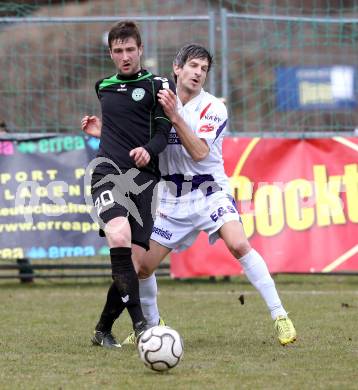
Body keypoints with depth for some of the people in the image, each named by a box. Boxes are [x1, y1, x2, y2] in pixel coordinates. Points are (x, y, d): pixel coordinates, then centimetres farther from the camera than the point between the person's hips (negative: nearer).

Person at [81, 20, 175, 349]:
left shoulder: (158, 85, 7)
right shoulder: (104, 87, 20)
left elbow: (163, 132, -3)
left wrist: (149, 150, -20)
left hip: (143, 177, -1)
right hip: (108, 171, 1)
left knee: (135, 259, -6)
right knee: (119, 236, -28)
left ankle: (103, 330, 12)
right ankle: (139, 322, -32)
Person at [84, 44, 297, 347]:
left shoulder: (213, 108, -10)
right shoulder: (160, 101, 3)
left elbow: (199, 152, -23)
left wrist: (175, 117, -31)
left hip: (211, 193, -4)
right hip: (173, 199, 4)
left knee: (239, 245, -28)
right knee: (143, 266, 1)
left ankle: (280, 317, -22)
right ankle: (151, 325, 28)